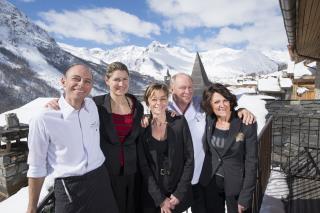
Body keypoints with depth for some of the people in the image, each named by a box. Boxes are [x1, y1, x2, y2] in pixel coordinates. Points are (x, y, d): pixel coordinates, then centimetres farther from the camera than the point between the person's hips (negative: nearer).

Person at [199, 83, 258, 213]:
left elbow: (251, 161, -14)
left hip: (235, 185, -3)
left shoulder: (246, 124, -17)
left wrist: (245, 197, -13)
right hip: (210, 183, 3)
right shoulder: (209, 120, -5)